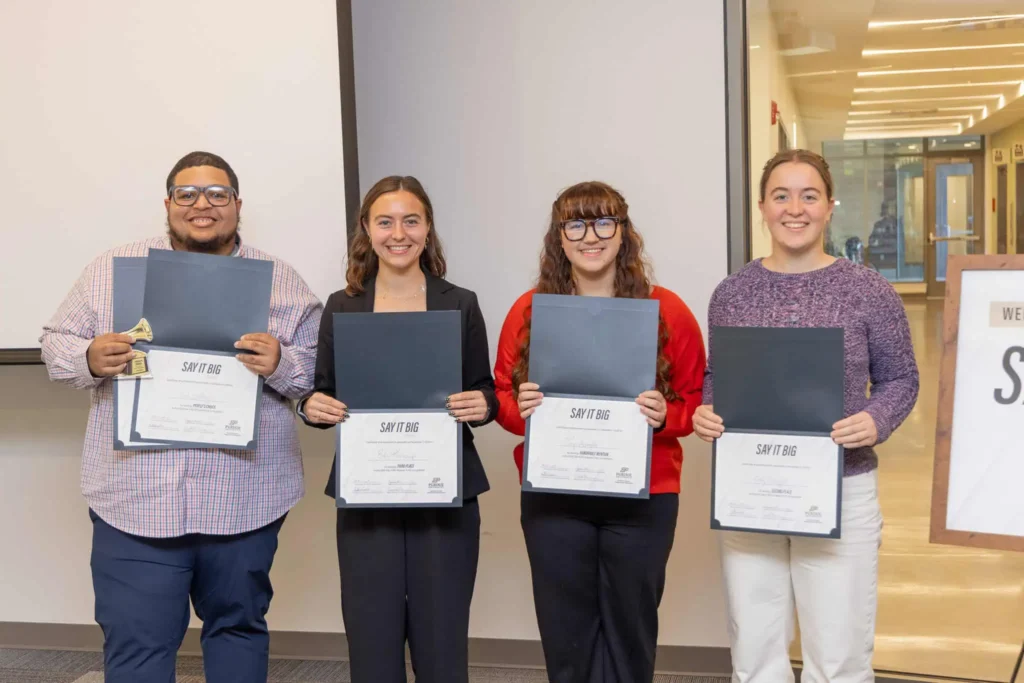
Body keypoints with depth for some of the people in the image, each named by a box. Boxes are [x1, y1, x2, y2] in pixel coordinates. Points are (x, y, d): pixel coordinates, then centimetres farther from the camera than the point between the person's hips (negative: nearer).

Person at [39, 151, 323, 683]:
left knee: (239, 627, 16)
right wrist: (90, 359, -12)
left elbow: (320, 368, 4)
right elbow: (56, 343, 9)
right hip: (135, 500, 0)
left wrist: (280, 364, -17)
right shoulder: (110, 270, 8)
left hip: (244, 499, 1)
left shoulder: (281, 280, 5)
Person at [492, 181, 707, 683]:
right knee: (565, 631, 11)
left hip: (642, 496, -1)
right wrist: (520, 409, -13)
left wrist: (665, 416, -18)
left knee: (630, 627, 12)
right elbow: (501, 395, 8)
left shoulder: (667, 310, -2)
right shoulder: (528, 310, 1)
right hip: (551, 496, 1)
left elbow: (697, 400, 3)